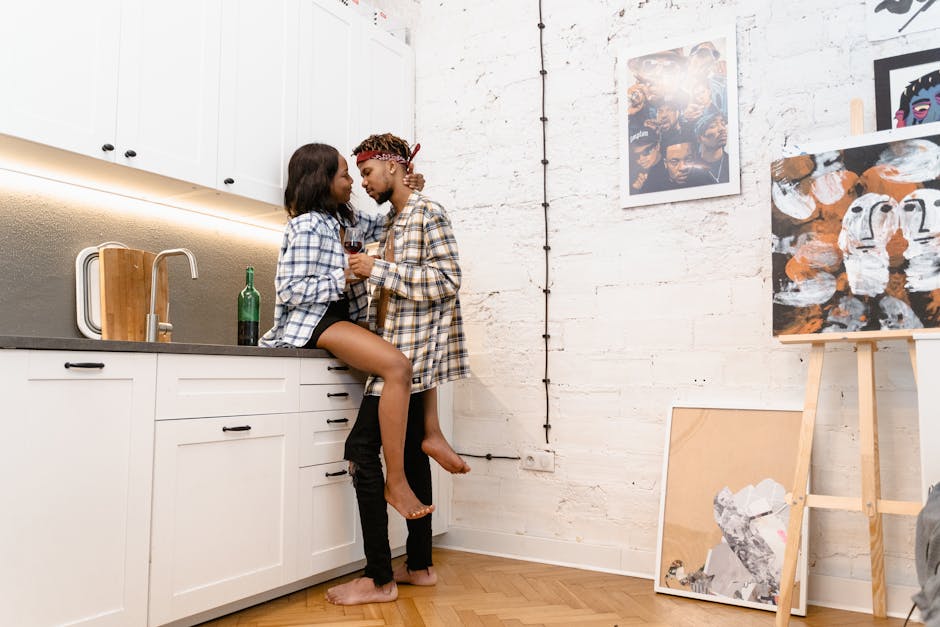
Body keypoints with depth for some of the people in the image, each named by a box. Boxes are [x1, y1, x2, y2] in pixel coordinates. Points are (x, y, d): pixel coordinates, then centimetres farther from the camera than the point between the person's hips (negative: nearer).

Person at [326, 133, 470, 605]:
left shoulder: (426, 212, -8)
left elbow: (447, 280, -16)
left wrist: (379, 270, -16)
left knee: (361, 447, -11)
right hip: (403, 352, 9)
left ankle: (379, 579, -6)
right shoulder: (395, 220, 19)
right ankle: (419, 565, 20)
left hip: (410, 352, -9)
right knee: (411, 450, 10)